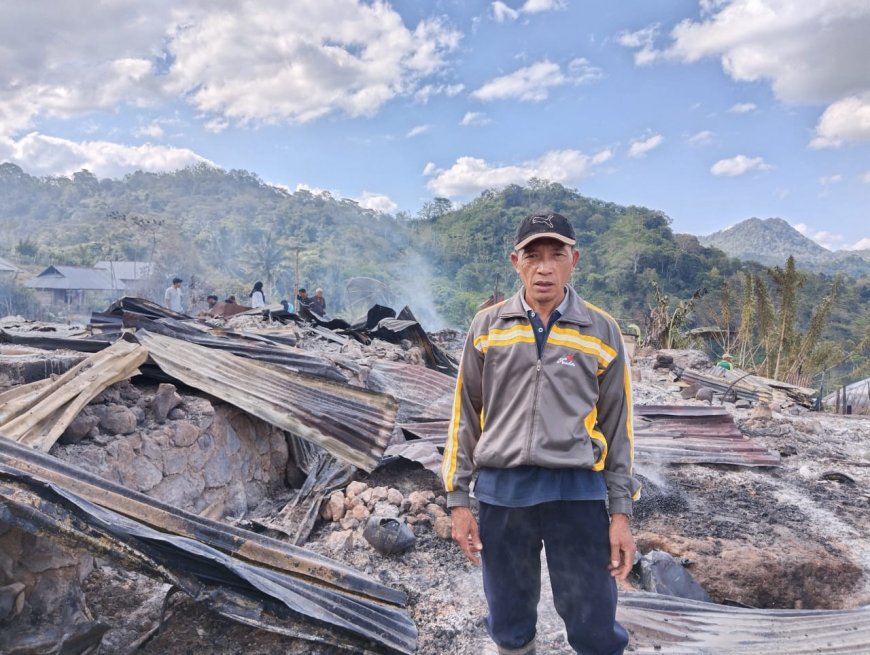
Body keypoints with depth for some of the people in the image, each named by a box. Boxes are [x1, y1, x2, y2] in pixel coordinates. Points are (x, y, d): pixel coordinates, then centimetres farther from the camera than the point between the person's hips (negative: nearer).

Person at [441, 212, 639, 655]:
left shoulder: (602, 331, 2)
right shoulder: (487, 326, 2)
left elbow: (617, 425, 5)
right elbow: (465, 416, 5)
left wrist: (621, 511, 1)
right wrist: (458, 499, 3)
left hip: (578, 492, -1)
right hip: (501, 491, 1)